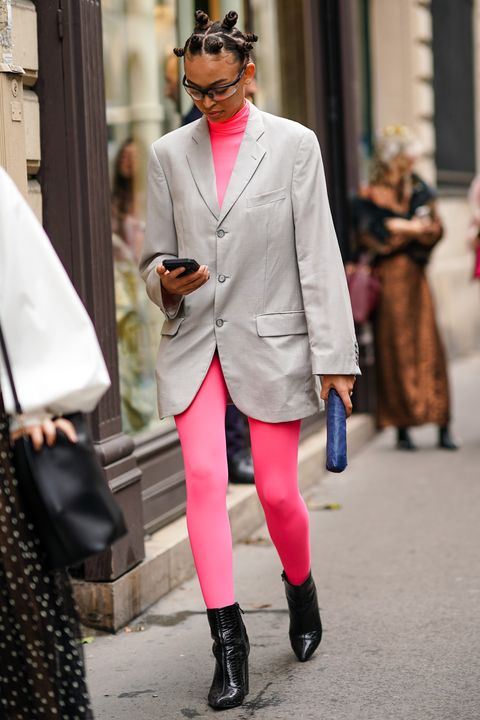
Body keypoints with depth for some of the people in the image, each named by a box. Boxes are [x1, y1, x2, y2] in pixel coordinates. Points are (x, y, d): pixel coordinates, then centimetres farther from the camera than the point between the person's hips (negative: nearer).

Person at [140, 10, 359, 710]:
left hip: (271, 338, -2)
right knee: (204, 478, -12)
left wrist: (335, 357, -6)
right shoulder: (169, 154, 8)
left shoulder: (293, 144, 1)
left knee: (277, 491, 2)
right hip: (193, 340, 2)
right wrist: (166, 282, -11)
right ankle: (228, 642, -7)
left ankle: (300, 588, 33)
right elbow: (154, 254, 14)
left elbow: (318, 257, -2)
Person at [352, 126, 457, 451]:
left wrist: (399, 227, -10)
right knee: (395, 351, -3)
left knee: (429, 348, -2)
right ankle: (403, 427, 0)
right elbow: (370, 236, -10)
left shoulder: (419, 190, 12)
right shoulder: (369, 197, 1)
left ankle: (442, 425, -1)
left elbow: (436, 229, 6)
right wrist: (413, 229, -6)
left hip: (416, 278, 3)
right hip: (388, 278, -3)